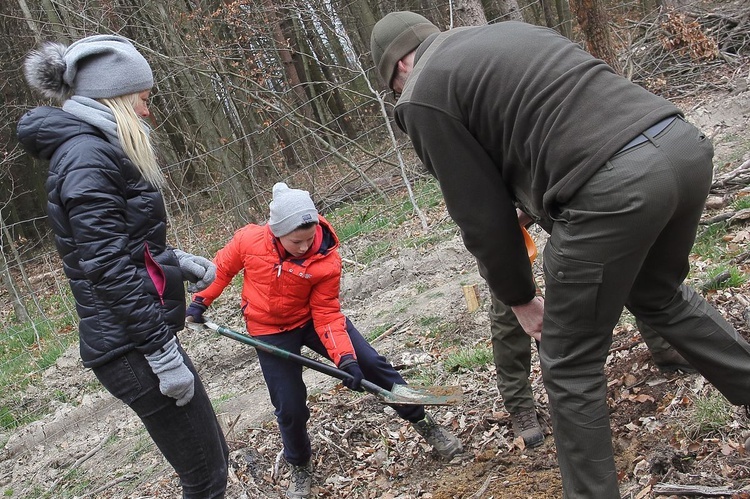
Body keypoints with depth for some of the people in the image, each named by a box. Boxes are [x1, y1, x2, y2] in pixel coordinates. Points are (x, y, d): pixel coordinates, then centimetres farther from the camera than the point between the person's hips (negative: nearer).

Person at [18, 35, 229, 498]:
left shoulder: (95, 150, 16)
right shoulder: (87, 154, -16)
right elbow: (108, 268, -22)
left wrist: (179, 261, 10)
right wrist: (164, 356, -21)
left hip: (141, 335, 10)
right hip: (133, 345, -10)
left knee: (212, 459, 18)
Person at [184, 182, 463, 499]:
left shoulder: (327, 260, -24)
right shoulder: (249, 240, -22)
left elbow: (326, 315, -18)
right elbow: (222, 268, -1)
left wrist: (345, 357, -28)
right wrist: (200, 300, 0)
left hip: (313, 317, 0)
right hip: (271, 330, 0)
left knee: (370, 363, -5)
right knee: (290, 407, -2)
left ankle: (422, 422, 15)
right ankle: (300, 467, 28)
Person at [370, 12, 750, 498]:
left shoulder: (423, 97, 7)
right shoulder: (511, 30, 29)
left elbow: (483, 216, 5)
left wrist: (519, 298, 19)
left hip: (613, 187, -8)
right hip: (683, 143, 8)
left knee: (570, 367, 11)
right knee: (659, 295, 34)